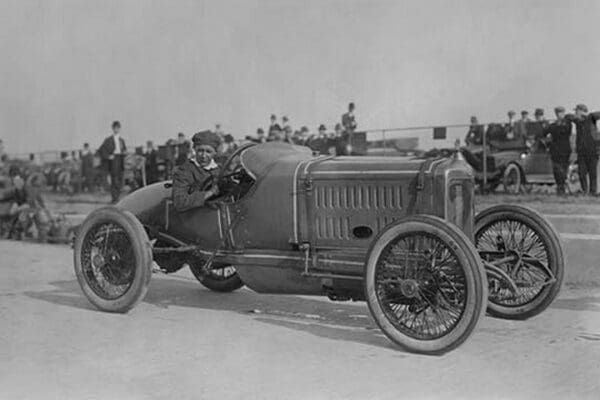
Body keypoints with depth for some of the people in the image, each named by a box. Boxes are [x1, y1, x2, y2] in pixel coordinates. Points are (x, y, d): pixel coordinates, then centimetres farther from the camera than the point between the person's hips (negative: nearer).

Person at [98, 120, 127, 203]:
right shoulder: (109, 140, -1)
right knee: (114, 179, -10)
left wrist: (124, 152, 5)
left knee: (120, 180, 4)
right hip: (113, 159, -6)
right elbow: (101, 150, -4)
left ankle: (116, 197, 13)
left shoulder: (122, 140, 17)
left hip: (120, 160, 6)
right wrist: (108, 156, -12)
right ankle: (114, 198, -9)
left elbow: (124, 149, 27)